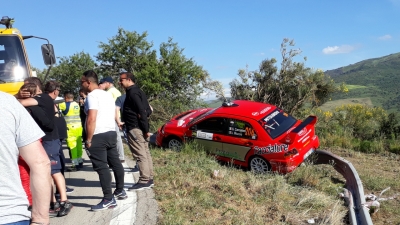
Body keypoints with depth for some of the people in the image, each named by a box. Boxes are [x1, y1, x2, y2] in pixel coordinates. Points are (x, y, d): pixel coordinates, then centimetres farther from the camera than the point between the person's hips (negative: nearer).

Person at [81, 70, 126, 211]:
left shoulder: (92, 95, -12)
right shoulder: (107, 95, 16)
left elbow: (91, 119, -21)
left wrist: (88, 139, -17)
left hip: (98, 136, -9)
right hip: (111, 133, 9)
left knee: (101, 167, -5)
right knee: (115, 163, 16)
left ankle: (109, 199, -2)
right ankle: (120, 191, 28)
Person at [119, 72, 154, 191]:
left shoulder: (132, 93, -13)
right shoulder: (138, 91, 17)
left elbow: (142, 112, -20)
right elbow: (147, 110, 16)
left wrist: (146, 130, -19)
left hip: (135, 128, -10)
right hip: (140, 128, 10)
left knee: (140, 155, -7)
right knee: (145, 153, 11)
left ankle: (144, 181, -2)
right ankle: (149, 179, 18)